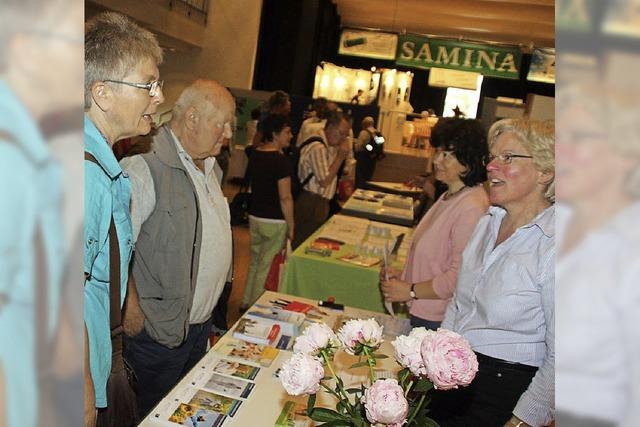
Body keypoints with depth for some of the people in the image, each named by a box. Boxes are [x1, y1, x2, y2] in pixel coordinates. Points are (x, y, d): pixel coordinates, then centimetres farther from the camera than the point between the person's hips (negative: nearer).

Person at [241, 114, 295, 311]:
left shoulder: (255, 155, 5)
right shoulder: (280, 160, -18)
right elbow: (285, 198, -18)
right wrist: (291, 226, -11)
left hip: (254, 216, 8)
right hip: (274, 221, -7)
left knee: (255, 262, 20)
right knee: (266, 267, 5)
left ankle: (247, 303, 31)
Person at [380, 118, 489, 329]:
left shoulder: (472, 208, -23)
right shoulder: (449, 197, 10)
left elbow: (460, 278, -27)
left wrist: (411, 291, -17)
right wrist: (402, 282, 8)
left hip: (439, 320, -9)